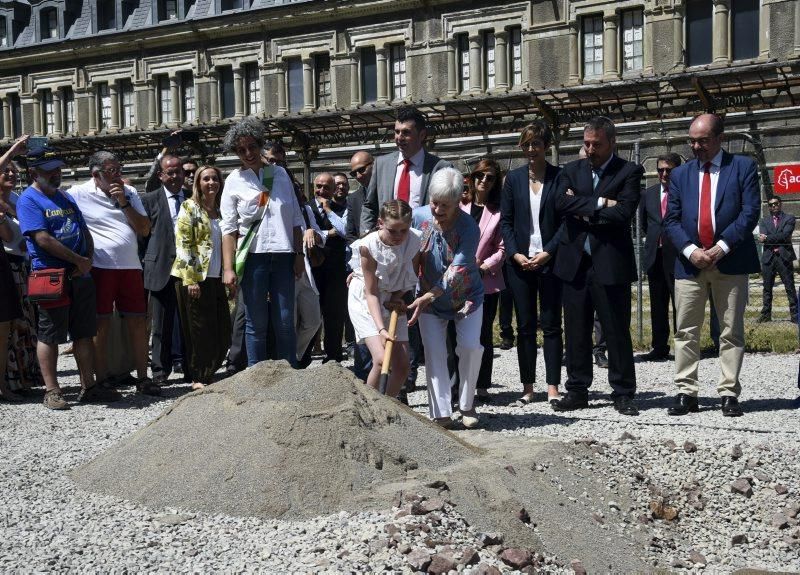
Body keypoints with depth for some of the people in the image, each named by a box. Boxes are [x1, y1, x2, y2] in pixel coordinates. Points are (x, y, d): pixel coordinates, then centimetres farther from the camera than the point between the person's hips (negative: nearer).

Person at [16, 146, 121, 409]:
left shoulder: (65, 197, 18)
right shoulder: (28, 200, -6)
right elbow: (43, 239, -17)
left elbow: (85, 232, 17)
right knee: (49, 335, 0)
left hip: (80, 276, 7)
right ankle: (52, 391, 5)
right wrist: (79, 260, -13)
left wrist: (89, 260, -3)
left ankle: (88, 387, 15)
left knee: (84, 333, 8)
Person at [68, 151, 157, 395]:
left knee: (138, 322, 6)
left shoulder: (129, 193, 10)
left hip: (130, 266, 4)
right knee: (101, 325, 1)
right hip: (99, 268, -4)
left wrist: (124, 203, -5)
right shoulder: (78, 195, -3)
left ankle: (142, 378, 14)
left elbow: (144, 230, 6)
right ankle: (102, 381, 9)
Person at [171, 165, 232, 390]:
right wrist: (190, 279, -16)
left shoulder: (221, 209, 15)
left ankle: (209, 373, 17)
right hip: (194, 277, -6)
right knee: (200, 329, -2)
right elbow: (183, 244, -9)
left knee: (222, 329, 4)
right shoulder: (189, 207, -3)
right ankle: (199, 378, 8)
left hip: (215, 278, 6)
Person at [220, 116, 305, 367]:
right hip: (252, 256, -2)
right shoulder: (234, 181, 5)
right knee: (256, 323, 2)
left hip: (282, 255, 2)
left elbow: (296, 219, 13)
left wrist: (299, 255, 6)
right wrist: (228, 268, -7)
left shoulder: (280, 174, 11)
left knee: (285, 322, 2)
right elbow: (228, 228, 0)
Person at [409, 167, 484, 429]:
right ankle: (441, 414, -6)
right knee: (434, 352, -7)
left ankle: (467, 406, 8)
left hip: (466, 297, -2)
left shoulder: (469, 227, -24)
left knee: (470, 346, -13)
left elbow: (456, 271, -30)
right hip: (429, 298, 2)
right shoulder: (419, 216, -13)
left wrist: (427, 298, -38)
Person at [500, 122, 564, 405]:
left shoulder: (560, 177, 1)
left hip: (550, 261, -2)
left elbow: (567, 220, -2)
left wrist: (548, 252, -12)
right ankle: (527, 385, 12)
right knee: (525, 326, 6)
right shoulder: (514, 178, 9)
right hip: (520, 262, 2)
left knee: (551, 325, -1)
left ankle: (553, 386, 2)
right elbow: (505, 220, 7)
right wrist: (515, 254, -6)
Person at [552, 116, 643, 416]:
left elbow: (623, 213, -14)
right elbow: (561, 203, -6)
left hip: (611, 263, -4)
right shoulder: (572, 170, 12)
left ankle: (623, 393, 10)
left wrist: (582, 210, -7)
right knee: (576, 331, 9)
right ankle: (577, 390, 18)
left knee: (617, 331, 1)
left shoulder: (629, 172, 0)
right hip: (574, 263, 4)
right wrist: (599, 204, -14)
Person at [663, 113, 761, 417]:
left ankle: (729, 394, 6)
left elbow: (750, 212, -6)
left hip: (730, 262, -2)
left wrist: (721, 247, -14)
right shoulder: (680, 174, 12)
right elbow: (671, 219, 6)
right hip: (690, 263, 3)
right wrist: (690, 250, -10)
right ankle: (686, 392, 6)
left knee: (731, 332, 2)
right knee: (686, 332, 1)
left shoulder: (743, 167, 3)